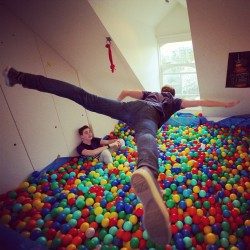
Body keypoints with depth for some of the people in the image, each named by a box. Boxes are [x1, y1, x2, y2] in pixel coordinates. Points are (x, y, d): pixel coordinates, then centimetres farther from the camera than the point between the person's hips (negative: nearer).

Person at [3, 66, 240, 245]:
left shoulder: (150, 93, 44)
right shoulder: (175, 101, 37)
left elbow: (125, 91, 43)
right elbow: (201, 101, 41)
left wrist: (118, 103, 63)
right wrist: (225, 104, 54)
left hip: (131, 108, 4)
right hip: (148, 116, -3)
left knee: (85, 98, -5)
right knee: (146, 138, -39)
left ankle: (19, 76, -2)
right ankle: (146, 172, -78)